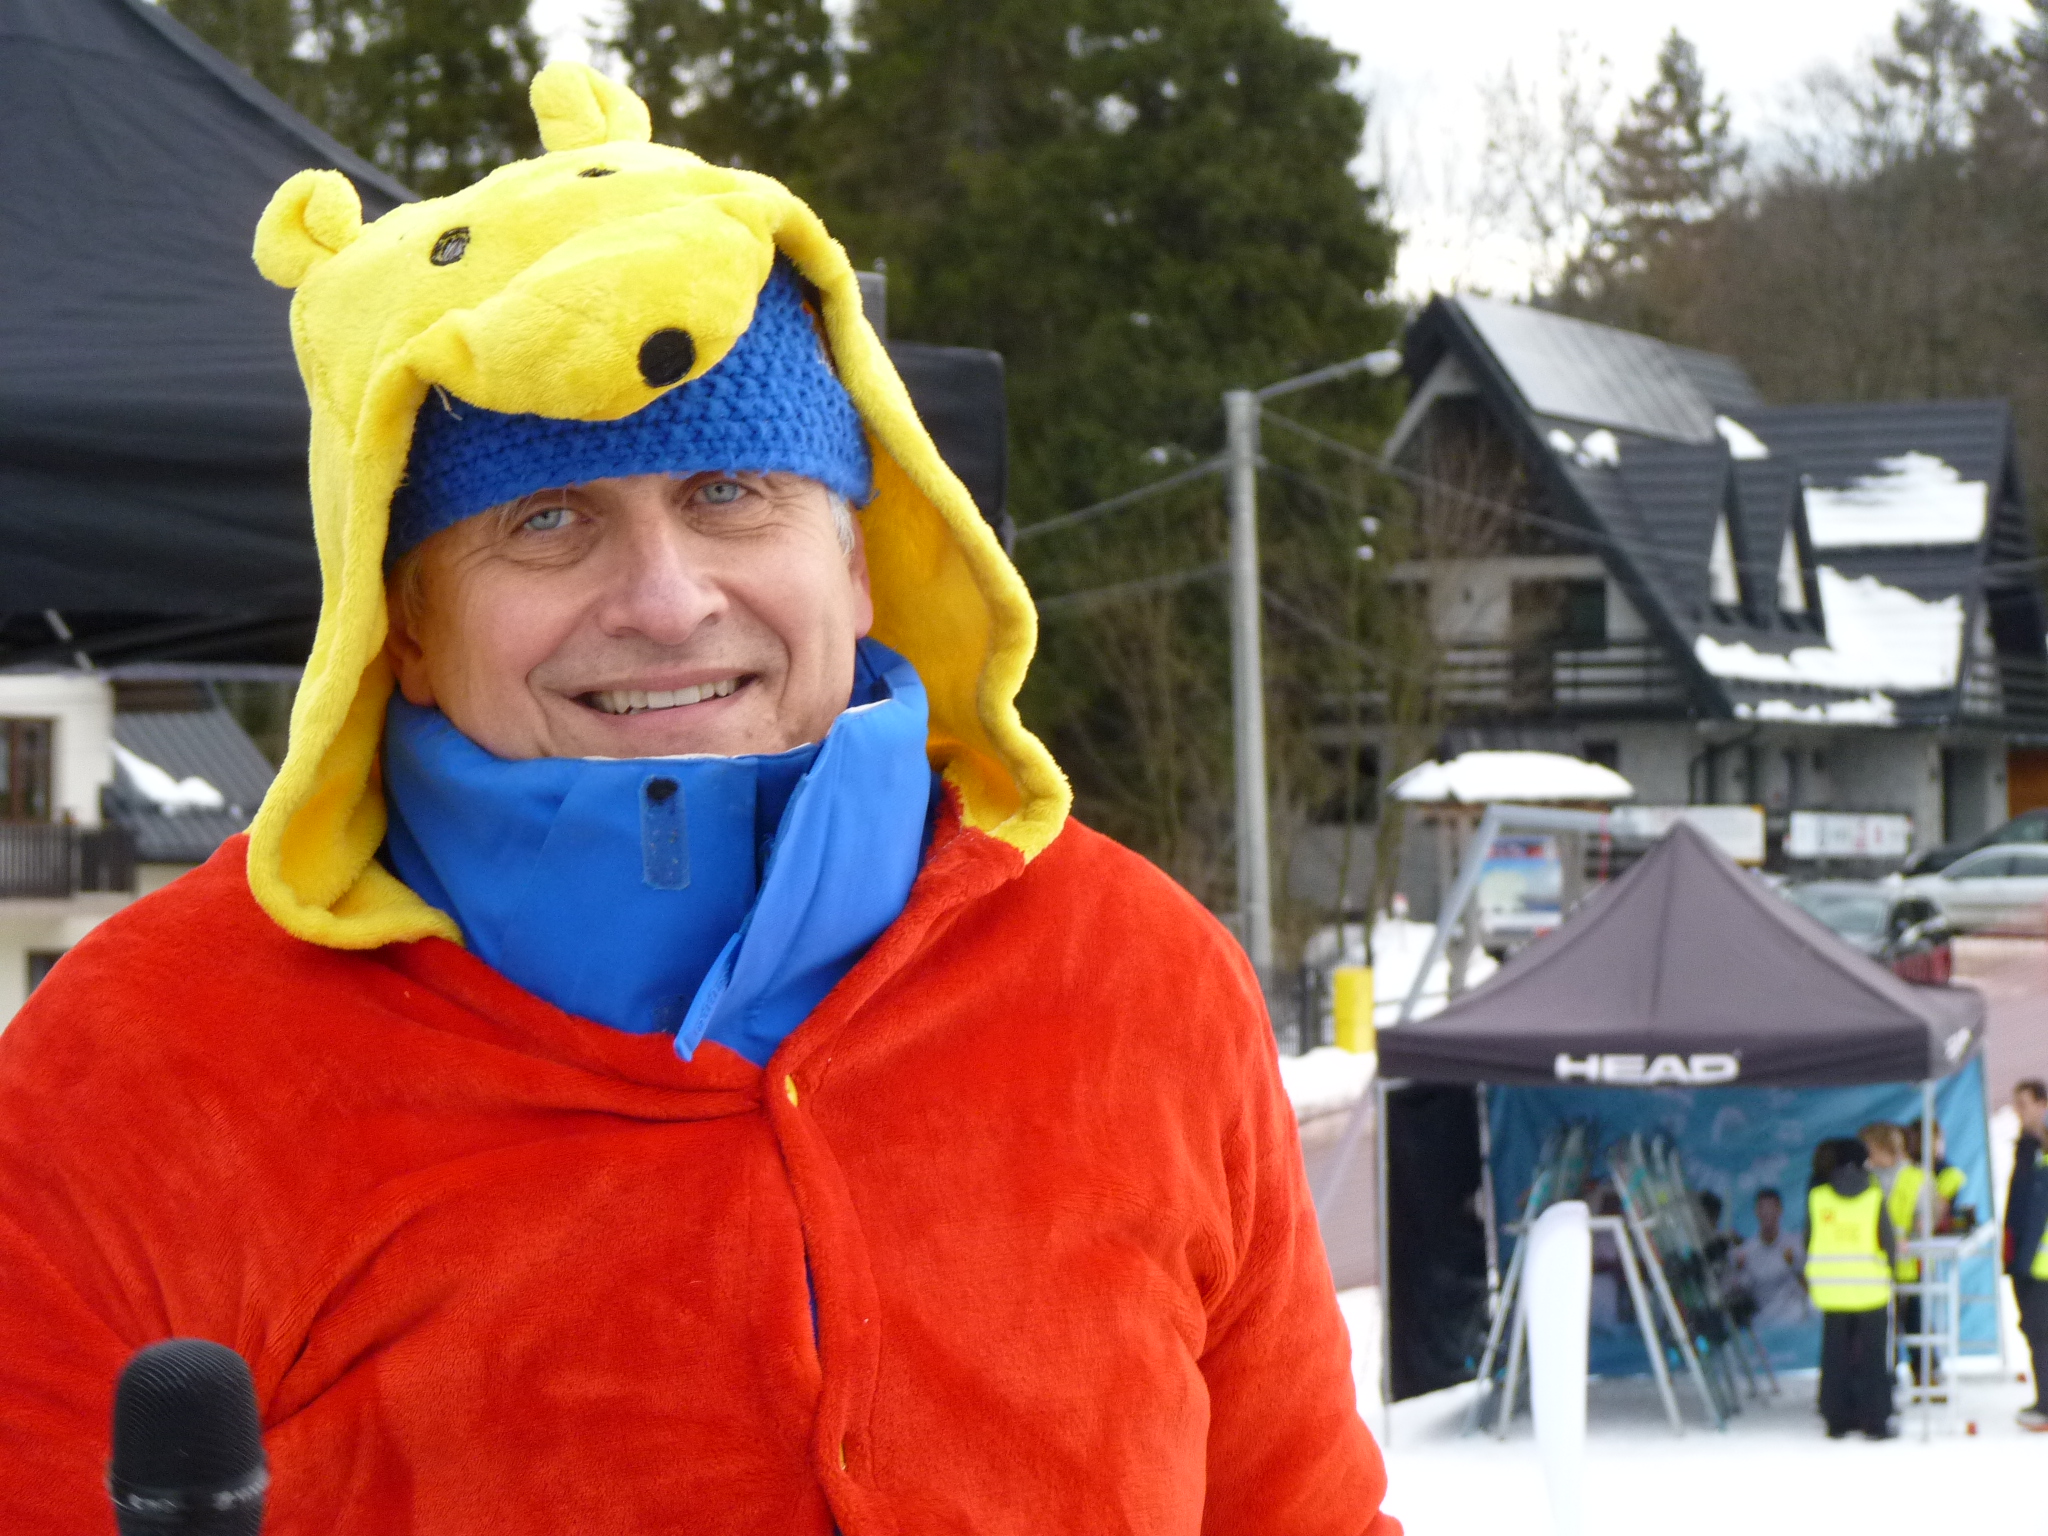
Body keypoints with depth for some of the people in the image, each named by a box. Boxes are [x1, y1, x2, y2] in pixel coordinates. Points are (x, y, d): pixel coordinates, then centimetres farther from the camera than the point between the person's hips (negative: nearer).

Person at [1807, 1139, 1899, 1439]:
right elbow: (1889, 1241, -3)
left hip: (1830, 1288, 2)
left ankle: (1837, 1420, 11)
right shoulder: (1874, 1198, -6)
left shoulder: (1818, 1198, 2)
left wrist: (1811, 1280, 19)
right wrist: (1889, 1266, 16)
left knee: (1835, 1356, 10)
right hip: (1871, 1288, -2)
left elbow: (1809, 1243, 7)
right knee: (1873, 1358, 3)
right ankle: (1876, 1421, 2)